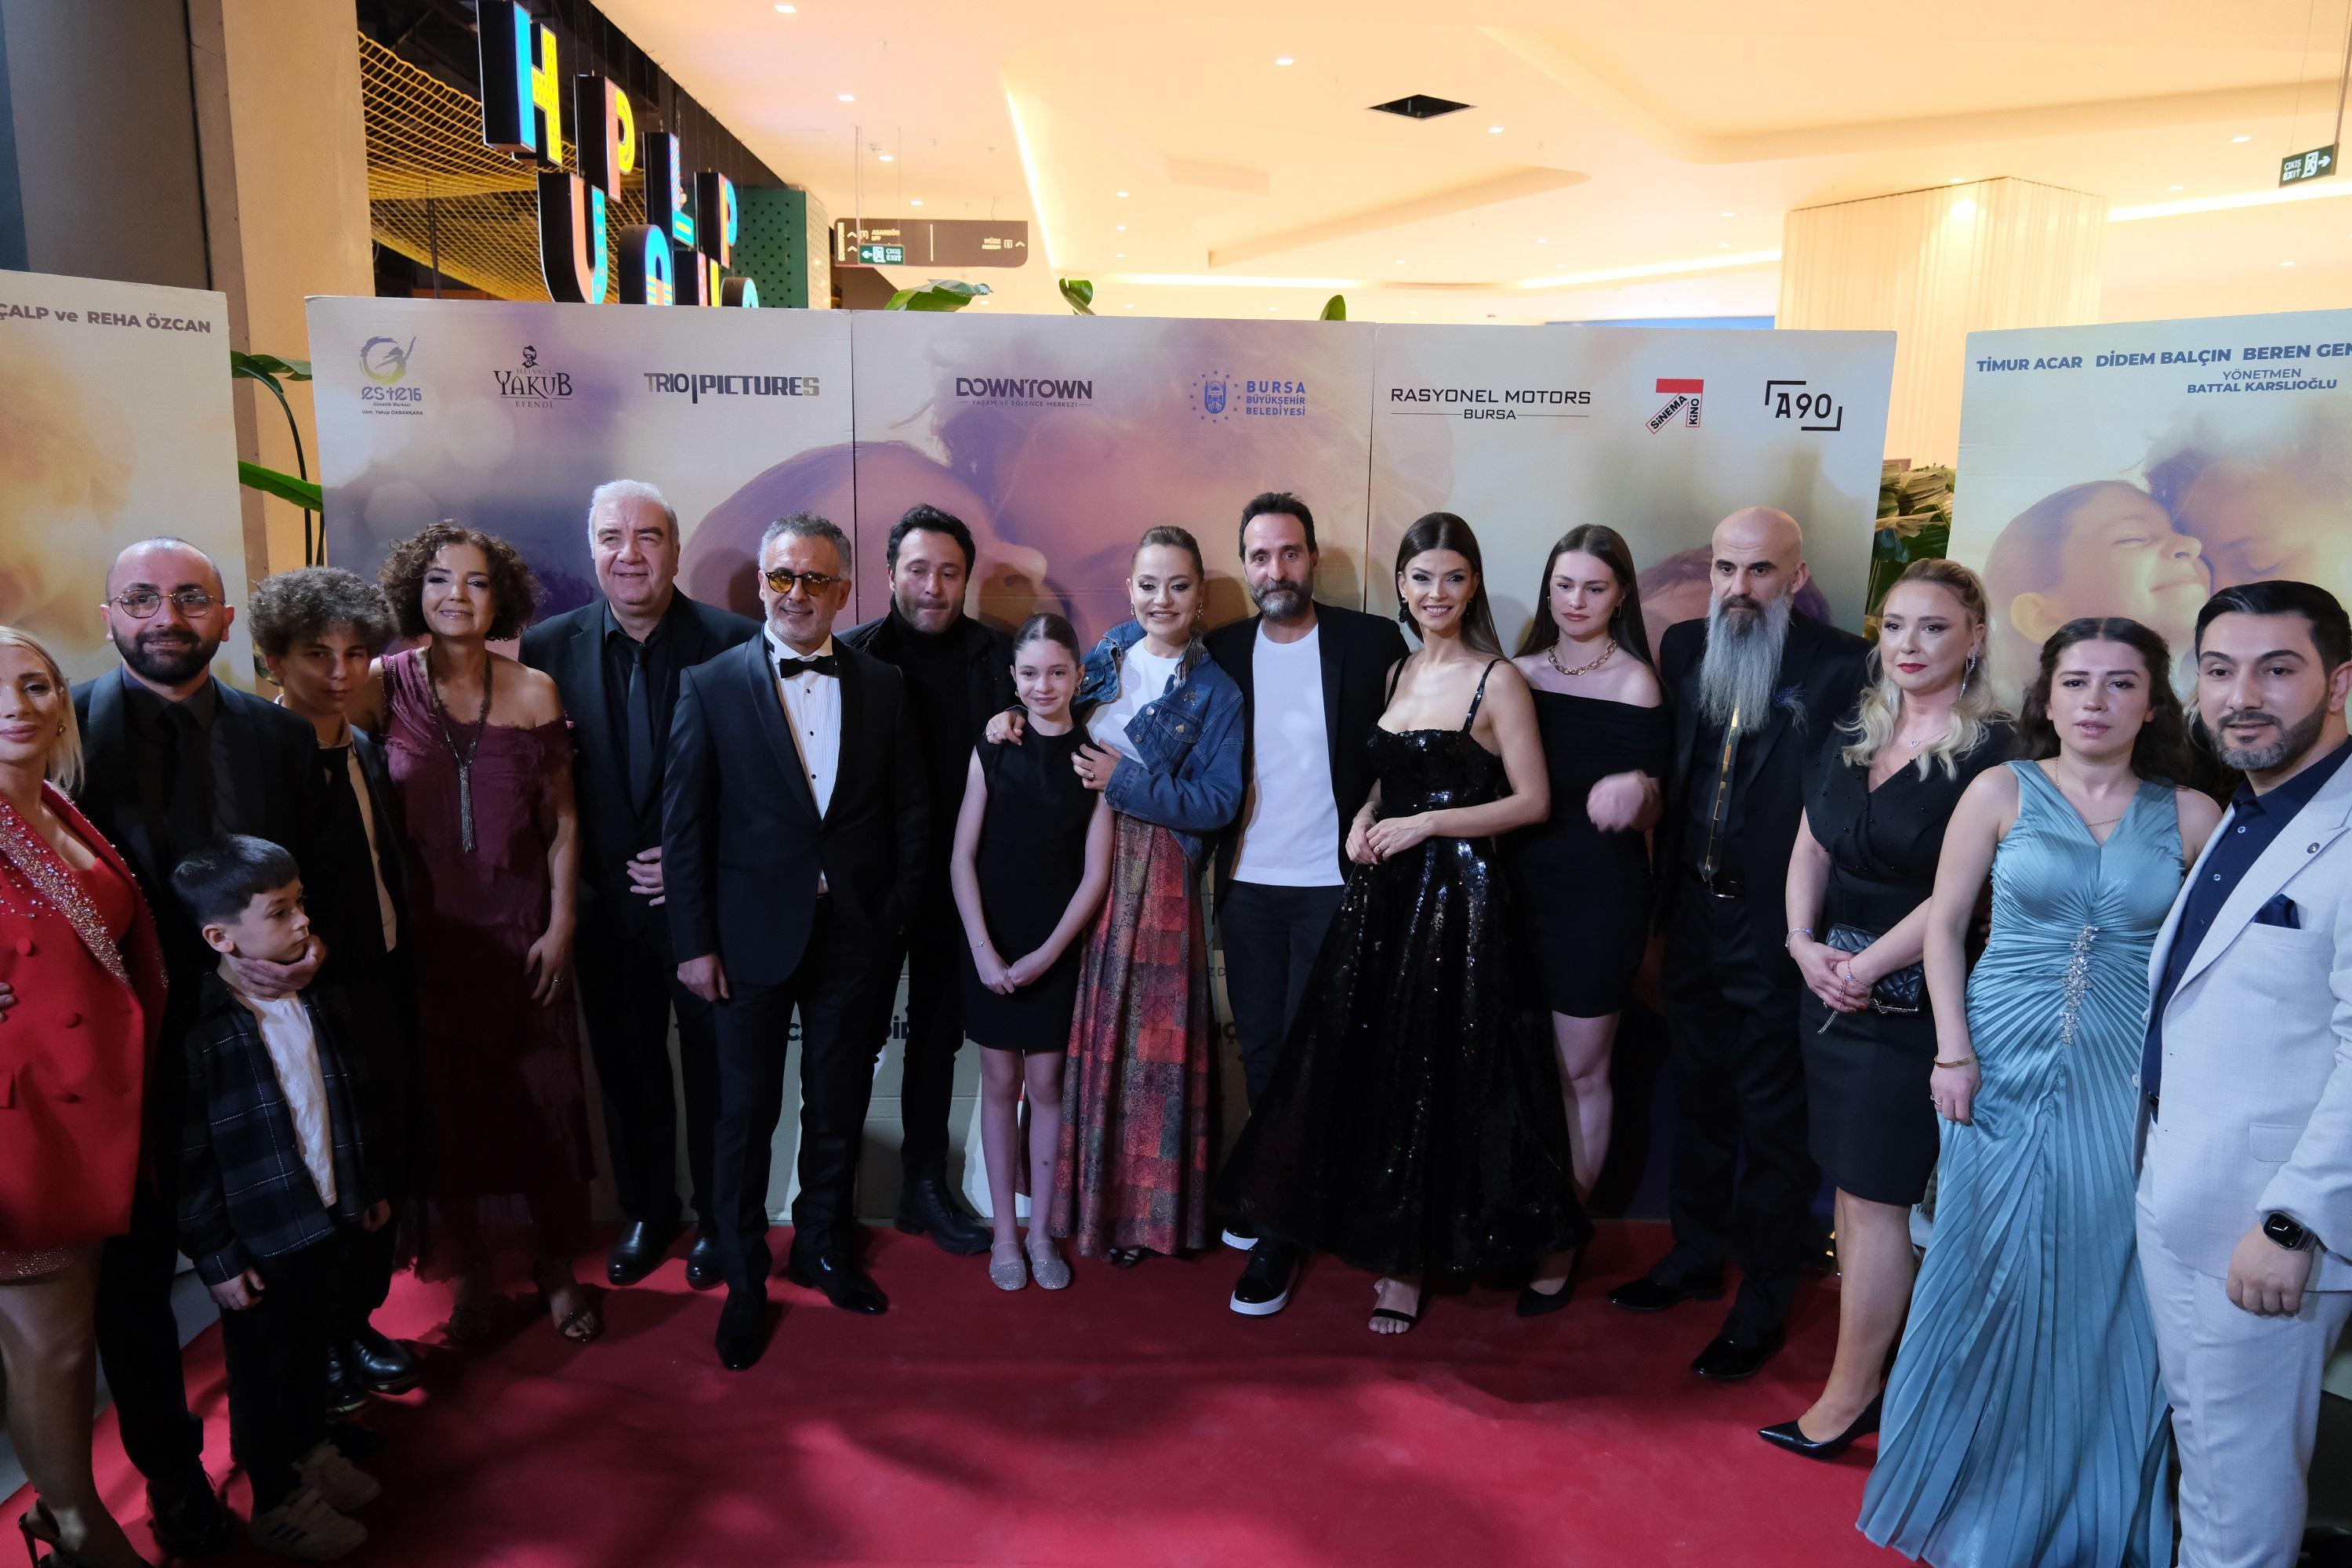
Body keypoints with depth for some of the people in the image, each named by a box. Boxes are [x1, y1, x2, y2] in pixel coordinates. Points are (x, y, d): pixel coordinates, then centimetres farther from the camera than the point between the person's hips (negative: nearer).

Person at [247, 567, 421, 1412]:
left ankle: (358, 1323, 38)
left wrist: (403, 987, 10)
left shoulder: (368, 751, 7)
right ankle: (312, 1343, 33)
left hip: (383, 999, 7)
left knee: (387, 1170, 17)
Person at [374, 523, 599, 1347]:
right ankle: (468, 1271, 28)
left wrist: (560, 925, -3)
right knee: (445, 1101, 10)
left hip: (519, 926, 1)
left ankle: (557, 1267, 25)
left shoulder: (533, 691, -2)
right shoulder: (385, 684, -4)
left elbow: (562, 821, 1)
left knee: (541, 1099, 7)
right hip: (423, 930, 0)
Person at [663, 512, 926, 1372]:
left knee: (839, 1106, 15)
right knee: (747, 1114, 8)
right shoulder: (711, 686, -4)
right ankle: (744, 1281, 26)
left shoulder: (882, 685, 3)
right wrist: (694, 942, -7)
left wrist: (894, 912, -1)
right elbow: (683, 824, -4)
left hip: (853, 936, 2)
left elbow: (909, 810, 6)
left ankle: (825, 1246, 37)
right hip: (752, 936, -2)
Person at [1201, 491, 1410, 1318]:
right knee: (1259, 1047, 12)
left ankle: (1279, 1234, 11)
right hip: (1247, 884, 3)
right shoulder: (1222, 650, 4)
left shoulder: (1373, 642, -4)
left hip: (1333, 884, -3)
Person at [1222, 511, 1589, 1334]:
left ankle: (1410, 1262, 20)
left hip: (1458, 899, -6)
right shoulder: (1397, 673, 11)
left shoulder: (1497, 680, -8)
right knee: (1371, 1071, 10)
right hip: (1382, 895, 6)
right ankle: (1387, 1238, 28)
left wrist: (1426, 824, -16)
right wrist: (1363, 819, 0)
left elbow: (1533, 801, -10)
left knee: (1438, 1079, 4)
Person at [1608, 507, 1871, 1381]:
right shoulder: (1683, 647, 5)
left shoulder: (1842, 667, -13)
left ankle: (1764, 1299, 25)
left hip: (1778, 929, -6)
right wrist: (1666, 895, 5)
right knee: (1699, 1096, 20)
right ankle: (1696, 1256, 39)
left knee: (1774, 1119, 8)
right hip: (1695, 916, 6)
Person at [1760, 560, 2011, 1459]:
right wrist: (1805, 944, -2)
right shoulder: (1851, 737, 9)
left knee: (1873, 1199, 1)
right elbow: (1809, 852, 12)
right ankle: (1863, 1375, 28)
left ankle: (1848, 1397, 14)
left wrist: (1865, 966, -13)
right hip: (1830, 987, 7)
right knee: (1849, 1187, 14)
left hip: (1911, 1005, -7)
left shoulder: (1991, 754, -12)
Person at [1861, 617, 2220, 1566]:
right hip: (2005, 1067, -1)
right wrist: (1953, 1053, -6)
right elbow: (1945, 925, 0)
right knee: (1988, 1278, 8)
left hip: (2127, 1084, 1)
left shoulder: (2190, 817, 1)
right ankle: (1972, 1490, 30)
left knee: (2103, 1293, 9)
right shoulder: (2001, 792, -2)